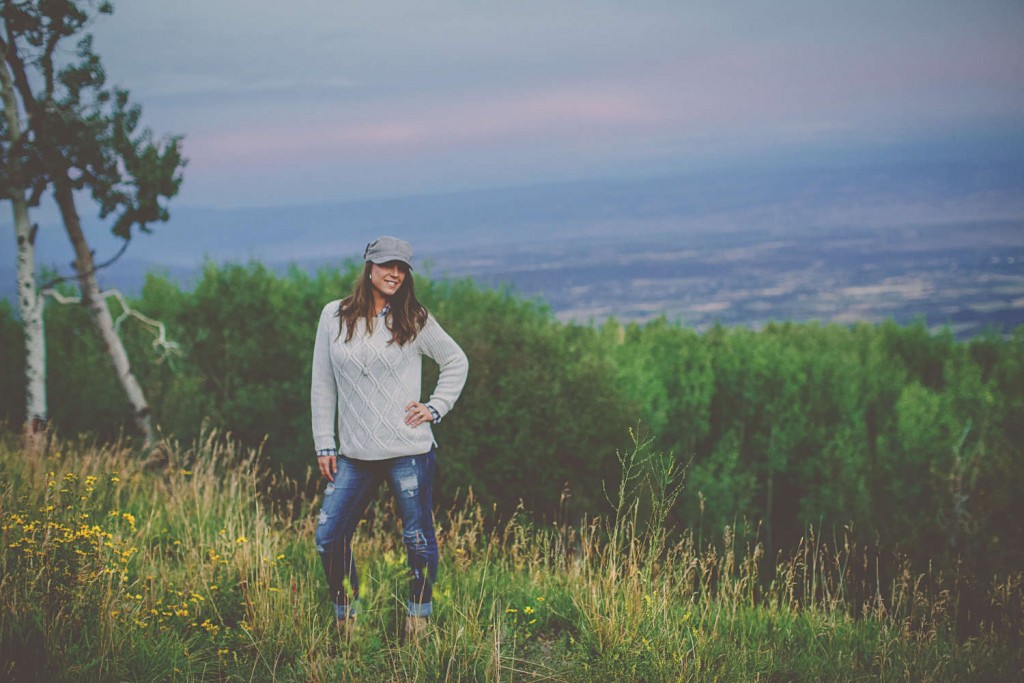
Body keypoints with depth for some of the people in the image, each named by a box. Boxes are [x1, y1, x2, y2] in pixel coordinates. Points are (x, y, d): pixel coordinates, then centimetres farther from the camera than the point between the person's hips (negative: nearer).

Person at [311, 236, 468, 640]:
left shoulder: (414, 321, 2)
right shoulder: (334, 317, 5)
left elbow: (456, 362, 14)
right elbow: (322, 384, 9)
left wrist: (436, 408, 2)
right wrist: (324, 444, 5)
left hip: (409, 451, -2)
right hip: (355, 455, 2)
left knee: (418, 538, 2)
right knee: (329, 536, -1)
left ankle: (419, 619, 18)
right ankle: (345, 618, 16)